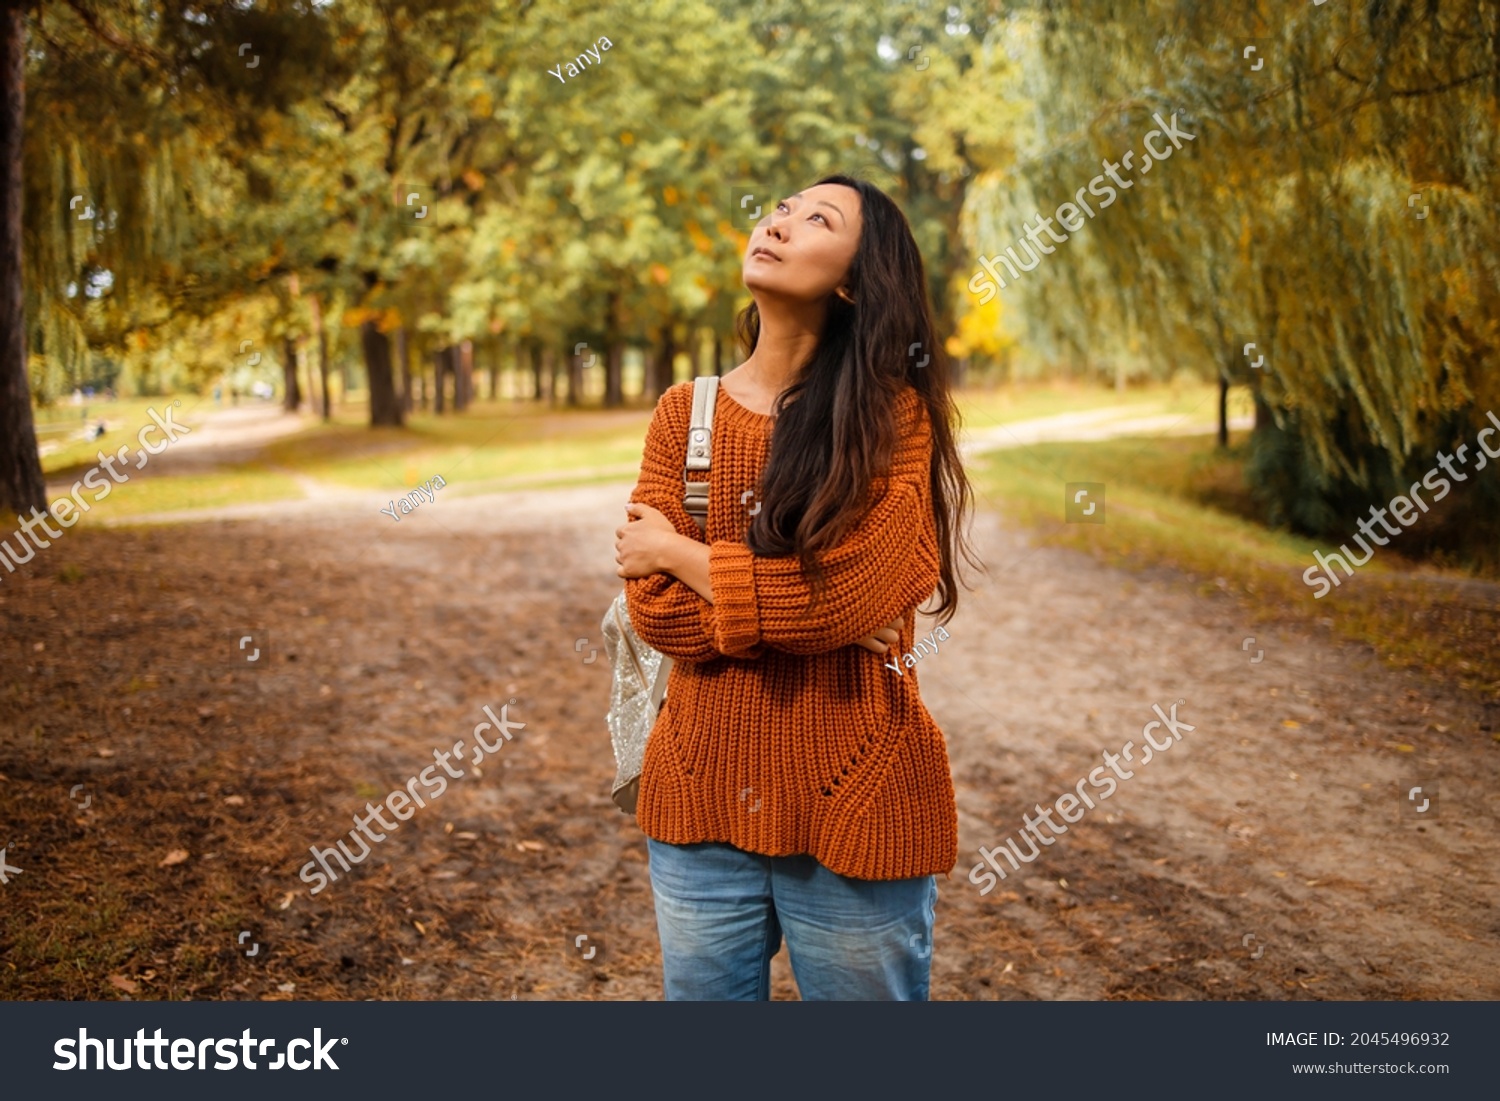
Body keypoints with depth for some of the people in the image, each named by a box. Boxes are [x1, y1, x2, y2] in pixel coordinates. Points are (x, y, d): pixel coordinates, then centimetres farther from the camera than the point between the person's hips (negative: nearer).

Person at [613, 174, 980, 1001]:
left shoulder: (893, 413, -8)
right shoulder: (684, 414, 2)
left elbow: (850, 592, -21)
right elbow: (654, 609, -6)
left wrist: (676, 550, -9)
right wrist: (811, 608, -16)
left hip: (855, 804, -3)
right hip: (702, 797, 4)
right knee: (702, 989, 18)